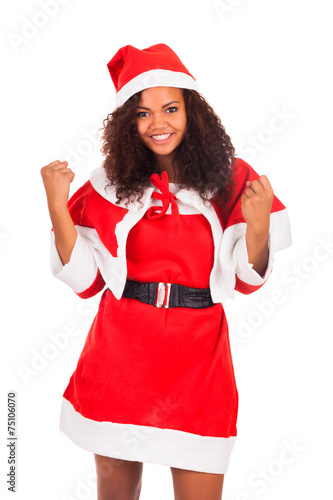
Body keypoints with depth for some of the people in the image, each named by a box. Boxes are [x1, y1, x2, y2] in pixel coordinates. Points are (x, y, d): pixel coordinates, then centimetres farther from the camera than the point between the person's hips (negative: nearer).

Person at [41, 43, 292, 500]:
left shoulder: (230, 183, -1)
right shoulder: (109, 186, 1)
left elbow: (248, 280, 1)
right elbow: (86, 281, -2)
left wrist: (259, 227, -18)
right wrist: (57, 206, -10)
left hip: (197, 355, -1)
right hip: (120, 352, 1)